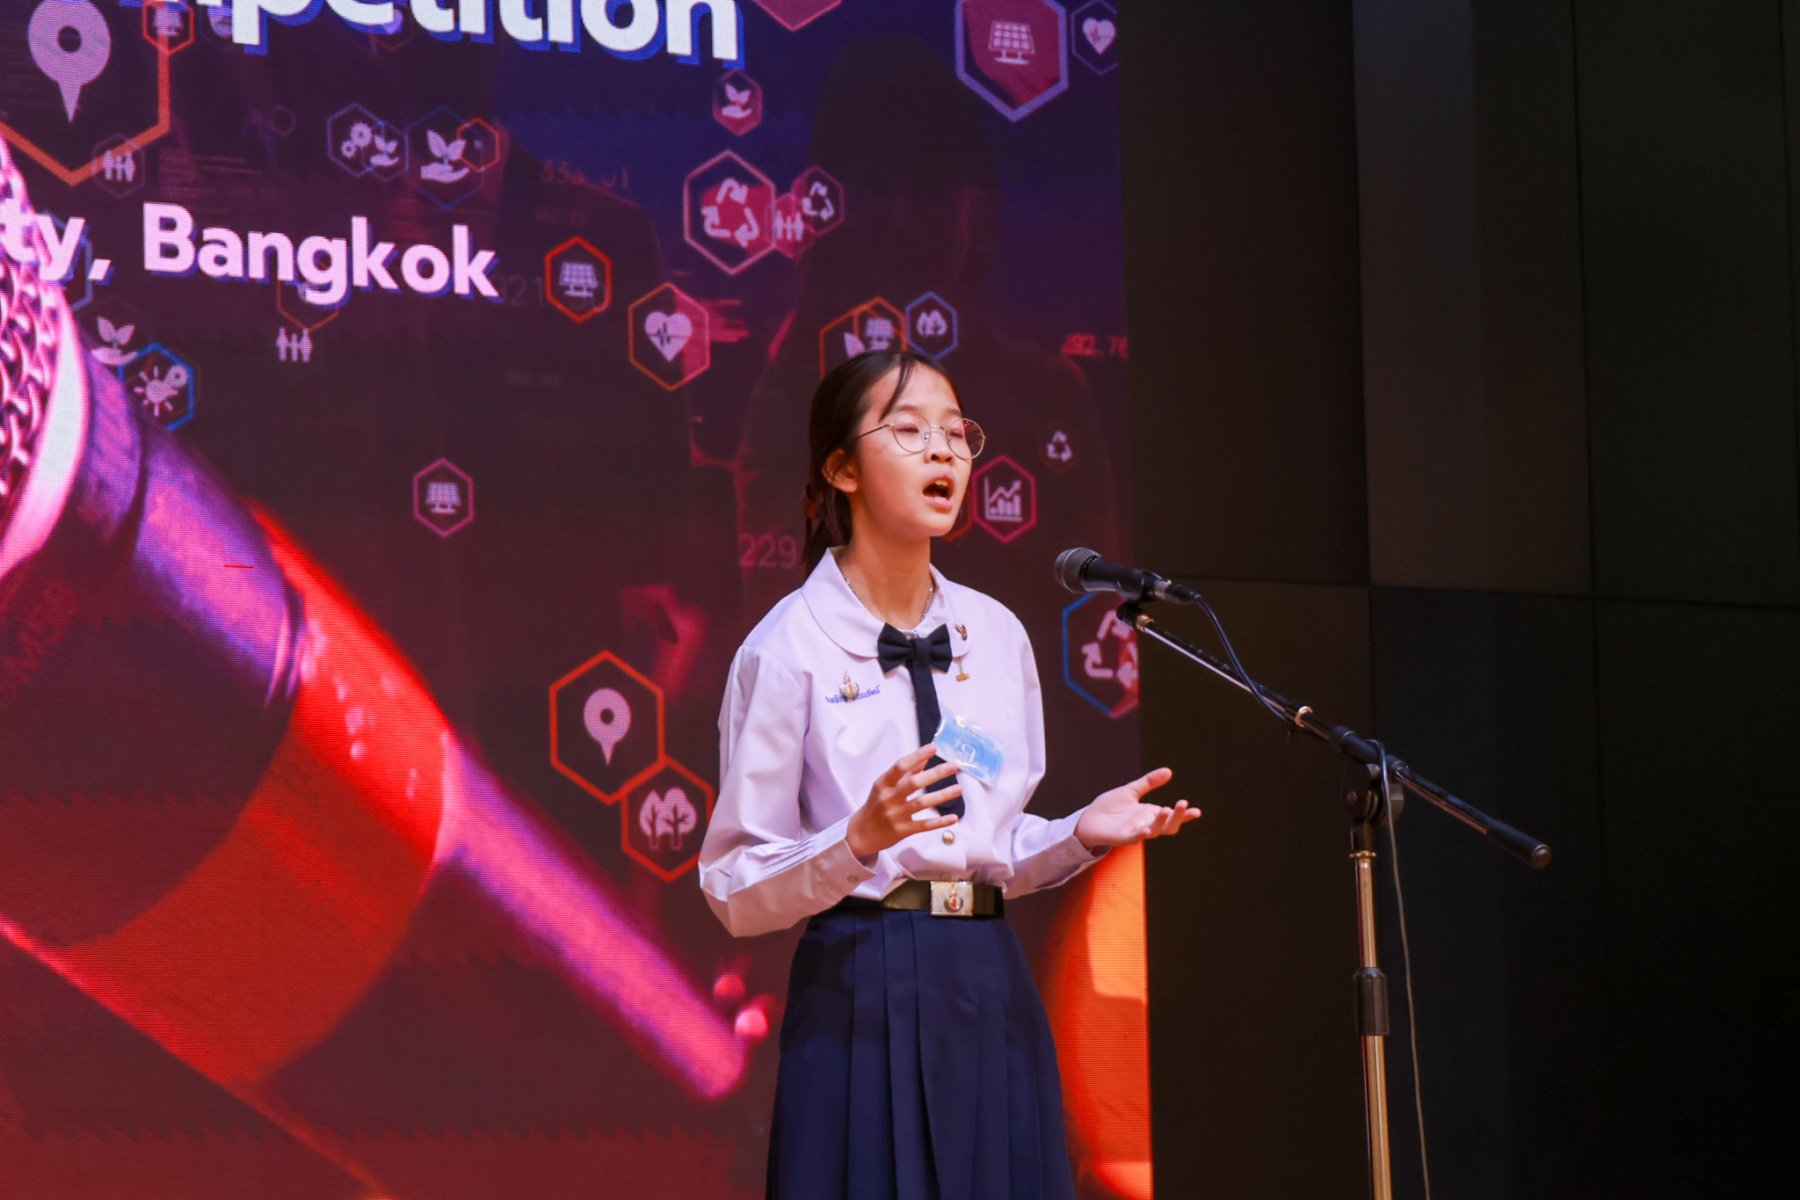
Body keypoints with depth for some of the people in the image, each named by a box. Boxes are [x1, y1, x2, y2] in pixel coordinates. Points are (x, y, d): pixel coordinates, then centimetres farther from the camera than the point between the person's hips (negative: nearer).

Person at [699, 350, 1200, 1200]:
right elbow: (736, 890, -8)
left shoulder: (995, 634, 11)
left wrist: (1079, 837, 0)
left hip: (988, 996, 5)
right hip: (863, 997, -5)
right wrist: (861, 841, -22)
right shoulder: (789, 646, -6)